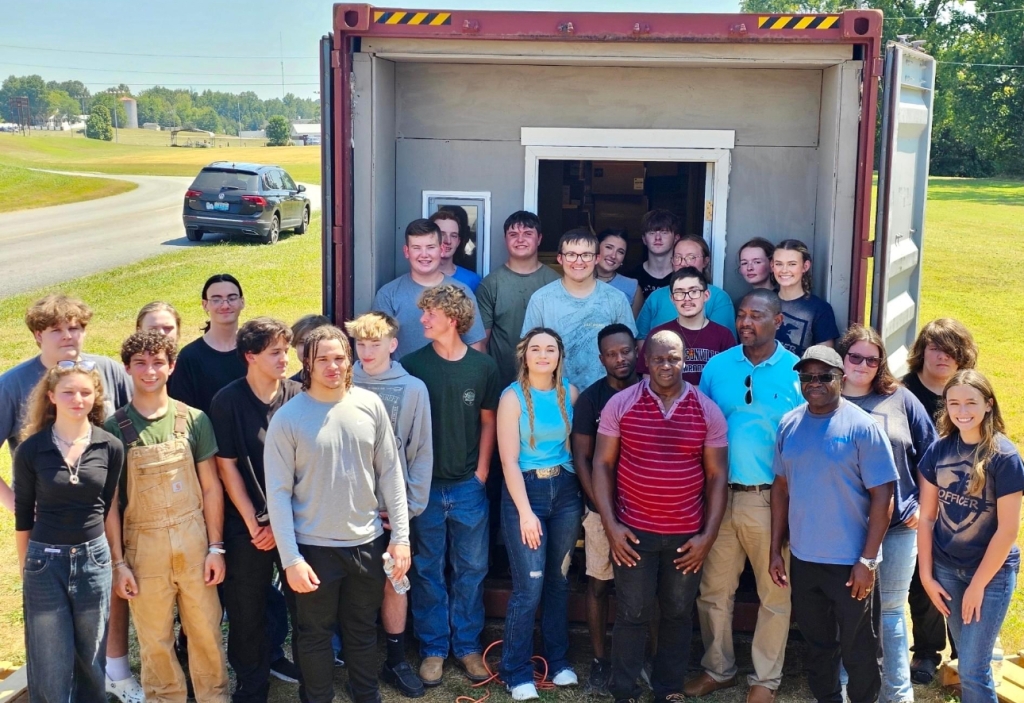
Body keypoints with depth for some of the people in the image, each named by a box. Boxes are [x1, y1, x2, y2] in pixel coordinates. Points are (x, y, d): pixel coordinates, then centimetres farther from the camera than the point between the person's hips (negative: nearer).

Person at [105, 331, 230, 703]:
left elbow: (211, 487, 4)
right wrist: (118, 562, -3)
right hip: (143, 546, -1)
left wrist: (215, 547, 0)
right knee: (155, 638, 9)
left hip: (194, 541, 1)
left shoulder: (194, 419, 1)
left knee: (205, 630, 9)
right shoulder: (115, 427, -2)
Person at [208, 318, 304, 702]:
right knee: (247, 611, 7)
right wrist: (254, 523, -6)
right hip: (247, 525, -1)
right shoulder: (228, 401, -7)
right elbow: (227, 467, -4)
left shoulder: (298, 396, -3)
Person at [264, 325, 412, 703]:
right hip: (315, 547, -3)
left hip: (368, 542, 3)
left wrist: (400, 535, 1)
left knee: (363, 630, 19)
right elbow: (278, 492, -10)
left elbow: (390, 472, 3)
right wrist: (290, 558, -13)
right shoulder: (287, 418, -11)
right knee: (316, 634, 12)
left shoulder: (370, 405, -3)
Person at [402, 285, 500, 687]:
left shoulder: (483, 367, -1)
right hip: (425, 485, -1)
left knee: (470, 570, 10)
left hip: (468, 486, 1)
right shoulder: (412, 365, -5)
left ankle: (467, 645, 25)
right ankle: (434, 648, 21)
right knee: (428, 571, 8)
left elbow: (488, 421, 6)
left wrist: (482, 470, 1)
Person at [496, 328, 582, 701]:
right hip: (525, 489, -4)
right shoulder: (513, 396, -7)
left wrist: (582, 493, 1)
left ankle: (558, 660, 27)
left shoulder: (570, 393, 4)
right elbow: (509, 461, -10)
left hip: (566, 490, 4)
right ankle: (517, 672, 8)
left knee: (559, 580, 12)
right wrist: (526, 511, -13)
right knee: (529, 586, -5)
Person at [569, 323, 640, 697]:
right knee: (598, 584, 6)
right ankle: (600, 659, 18)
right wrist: (604, 511, -8)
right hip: (602, 508, -1)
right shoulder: (590, 399, -3)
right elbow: (581, 459, -3)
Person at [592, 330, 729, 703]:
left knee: (678, 614, 14)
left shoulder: (707, 411, -3)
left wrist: (709, 534, -4)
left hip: (687, 534, 2)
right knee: (631, 614, 6)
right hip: (634, 531, -1)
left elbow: (717, 476, 1)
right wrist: (610, 524, -8)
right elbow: (602, 464, -2)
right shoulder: (620, 404, -5)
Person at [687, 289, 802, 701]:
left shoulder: (797, 372, -5)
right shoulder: (717, 367, 3)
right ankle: (717, 669, 30)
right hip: (720, 496, 3)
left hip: (773, 500, -2)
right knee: (714, 590, 12)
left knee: (775, 594, 8)